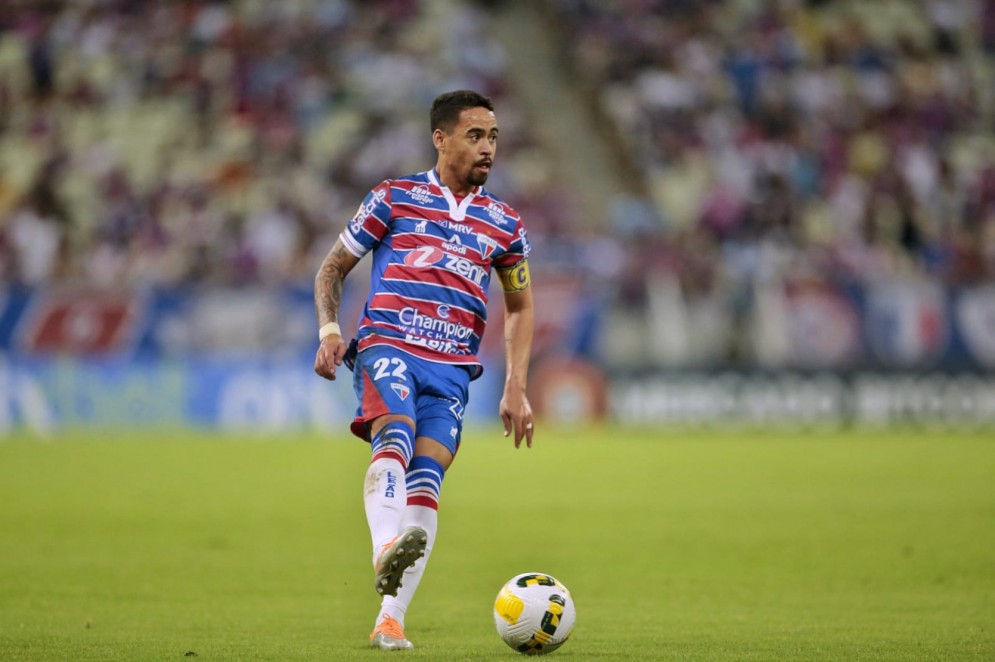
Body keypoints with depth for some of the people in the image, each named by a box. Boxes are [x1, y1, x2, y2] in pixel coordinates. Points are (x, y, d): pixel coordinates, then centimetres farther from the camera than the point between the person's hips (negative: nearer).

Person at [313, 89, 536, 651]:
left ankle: (390, 620, -11)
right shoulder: (395, 198, 8)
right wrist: (329, 330, -5)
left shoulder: (504, 224, 15)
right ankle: (386, 551, -56)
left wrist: (517, 388, 13)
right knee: (396, 435, -32)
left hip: (452, 369, 3)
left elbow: (520, 306, 24)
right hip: (386, 347, -2)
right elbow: (334, 268, 13)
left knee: (425, 483, -12)